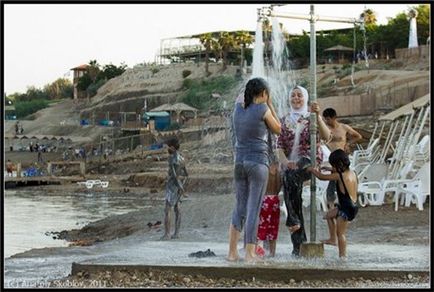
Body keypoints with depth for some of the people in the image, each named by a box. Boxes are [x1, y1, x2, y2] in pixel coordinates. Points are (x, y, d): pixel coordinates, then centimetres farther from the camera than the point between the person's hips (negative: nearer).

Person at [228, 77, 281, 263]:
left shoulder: (238, 108, 7)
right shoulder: (263, 110, -9)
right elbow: (277, 130, 6)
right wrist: (270, 105, 11)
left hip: (239, 162, 5)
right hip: (258, 162, -5)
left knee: (239, 207, 13)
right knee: (254, 209, -1)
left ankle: (232, 252, 11)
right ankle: (250, 253, 1)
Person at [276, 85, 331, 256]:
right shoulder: (285, 121, 15)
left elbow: (326, 137, -9)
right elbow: (279, 146, 6)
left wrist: (318, 116, -21)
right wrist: (285, 162, -14)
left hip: (309, 160, -3)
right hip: (290, 165, 4)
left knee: (290, 176, -34)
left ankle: (293, 219, -30)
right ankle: (298, 245, -7)